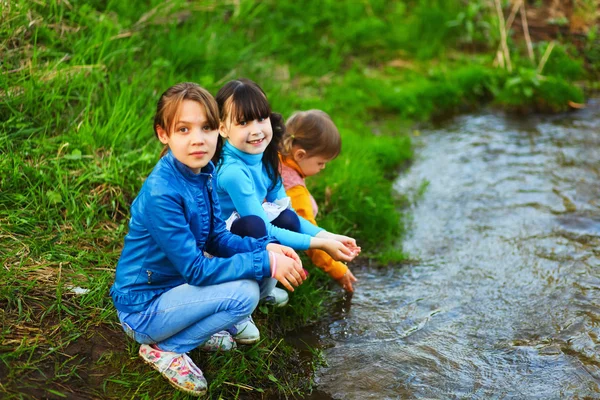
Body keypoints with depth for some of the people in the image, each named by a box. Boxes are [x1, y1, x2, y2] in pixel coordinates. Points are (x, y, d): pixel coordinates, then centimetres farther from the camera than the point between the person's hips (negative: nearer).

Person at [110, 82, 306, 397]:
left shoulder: (203, 172, -4)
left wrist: (265, 248, -12)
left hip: (175, 285, 8)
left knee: (258, 256, 0)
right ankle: (164, 348, -5)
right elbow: (196, 270, -26)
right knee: (244, 292, -24)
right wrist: (265, 263, -25)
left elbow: (216, 238, 4)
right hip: (143, 308, -8)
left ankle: (202, 327, 10)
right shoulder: (161, 194, -29)